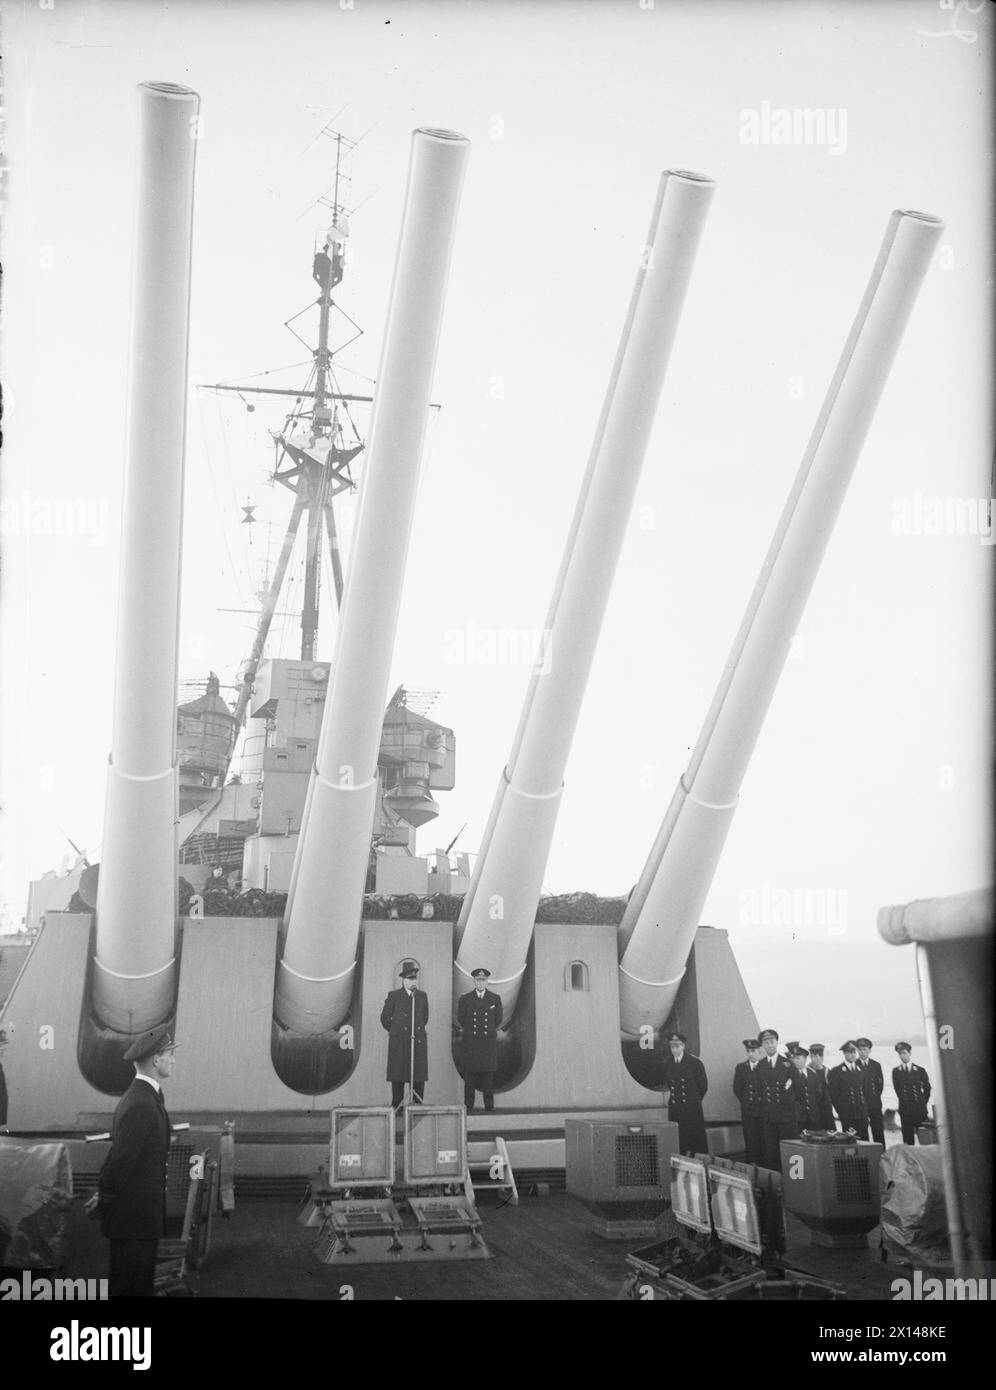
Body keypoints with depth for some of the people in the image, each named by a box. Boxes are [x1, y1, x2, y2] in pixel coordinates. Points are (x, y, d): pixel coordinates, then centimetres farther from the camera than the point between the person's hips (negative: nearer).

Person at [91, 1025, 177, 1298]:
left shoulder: (146, 1095, 11)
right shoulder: (141, 1105, -23)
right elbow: (121, 1158, -22)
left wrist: (106, 1194, 16)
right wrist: (105, 1197, -9)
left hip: (140, 1214, 10)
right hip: (134, 1215, -10)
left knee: (141, 1284, 16)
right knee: (130, 1286, 0)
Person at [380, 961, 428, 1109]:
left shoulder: (422, 996, 11)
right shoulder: (394, 996, 2)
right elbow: (385, 1018, 11)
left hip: (418, 1041, 2)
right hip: (399, 1043, -2)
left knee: (419, 1074, -1)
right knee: (398, 1075, -2)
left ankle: (417, 1104, 5)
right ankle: (396, 1106, 3)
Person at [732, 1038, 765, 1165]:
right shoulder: (740, 1067, 12)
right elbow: (737, 1089, 11)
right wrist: (745, 1102, 3)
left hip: (763, 1110, -2)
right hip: (747, 1110, 2)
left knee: (764, 1139, -5)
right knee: (750, 1142, 0)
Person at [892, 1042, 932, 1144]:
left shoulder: (920, 1070, 6)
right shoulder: (896, 1071, 8)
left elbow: (927, 1088, 11)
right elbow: (897, 1088, 7)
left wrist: (922, 1103, 6)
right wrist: (904, 1102, 2)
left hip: (920, 1109, 0)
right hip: (905, 1110, 0)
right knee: (907, 1137, 0)